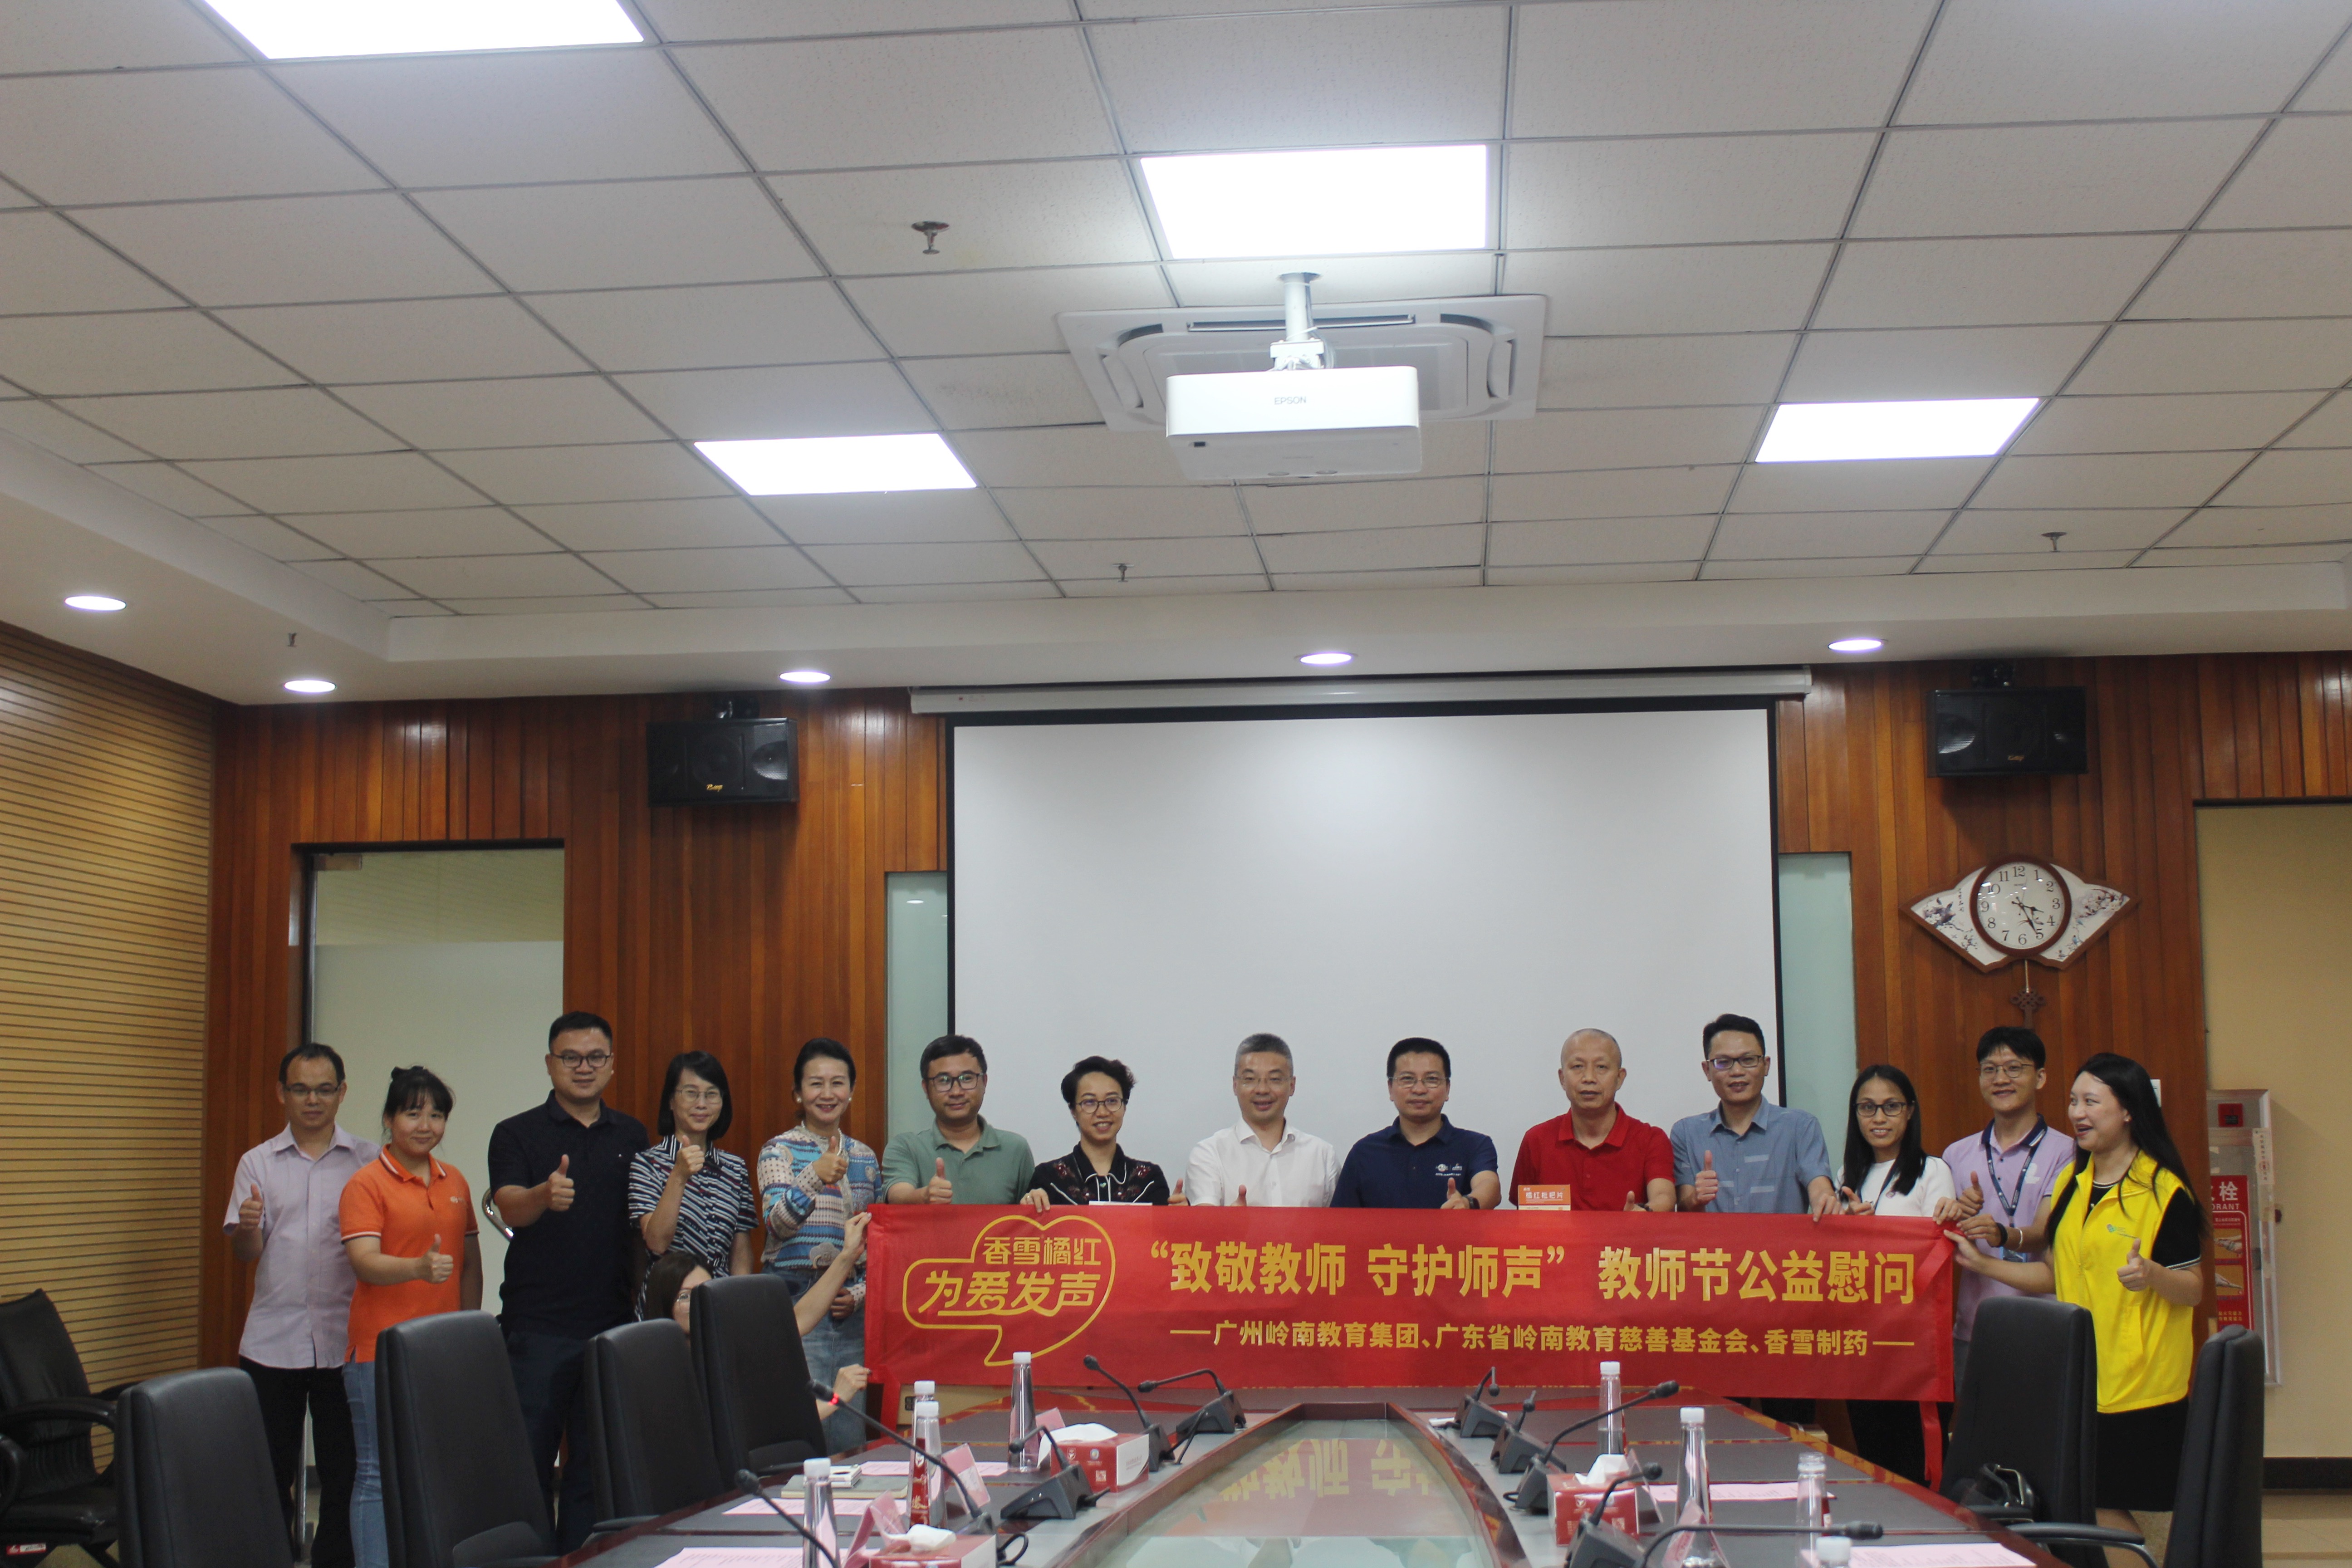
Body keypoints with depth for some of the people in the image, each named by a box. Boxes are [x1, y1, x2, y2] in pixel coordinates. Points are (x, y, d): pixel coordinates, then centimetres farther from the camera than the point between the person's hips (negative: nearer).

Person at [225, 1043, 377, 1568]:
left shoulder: (367, 1162, 4)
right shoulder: (259, 1163, 8)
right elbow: (245, 1253, 3)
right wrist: (247, 1227, -20)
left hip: (345, 1342, -1)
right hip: (273, 1342, 1)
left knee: (344, 1471, 4)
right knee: (269, 1470, 5)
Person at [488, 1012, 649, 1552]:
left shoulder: (632, 1137, 12)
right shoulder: (517, 1134, 0)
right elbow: (510, 1207, -18)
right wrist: (546, 1195, -37)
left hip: (612, 1324, 3)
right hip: (537, 1326, -3)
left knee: (597, 1466, 8)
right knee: (529, 1461, 2)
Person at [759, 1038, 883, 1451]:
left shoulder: (865, 1158, 13)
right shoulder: (780, 1150, -1)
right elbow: (777, 1222, -19)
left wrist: (860, 1293, 1)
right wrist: (815, 1178, -36)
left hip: (853, 1310, 5)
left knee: (852, 1436, 6)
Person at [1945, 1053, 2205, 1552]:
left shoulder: (2165, 1191, -9)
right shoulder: (2072, 1181, 11)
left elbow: (2193, 1290, -9)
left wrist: (2151, 1274, -28)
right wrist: (1984, 1264, 8)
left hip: (2139, 1385, -6)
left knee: (2106, 1512, -6)